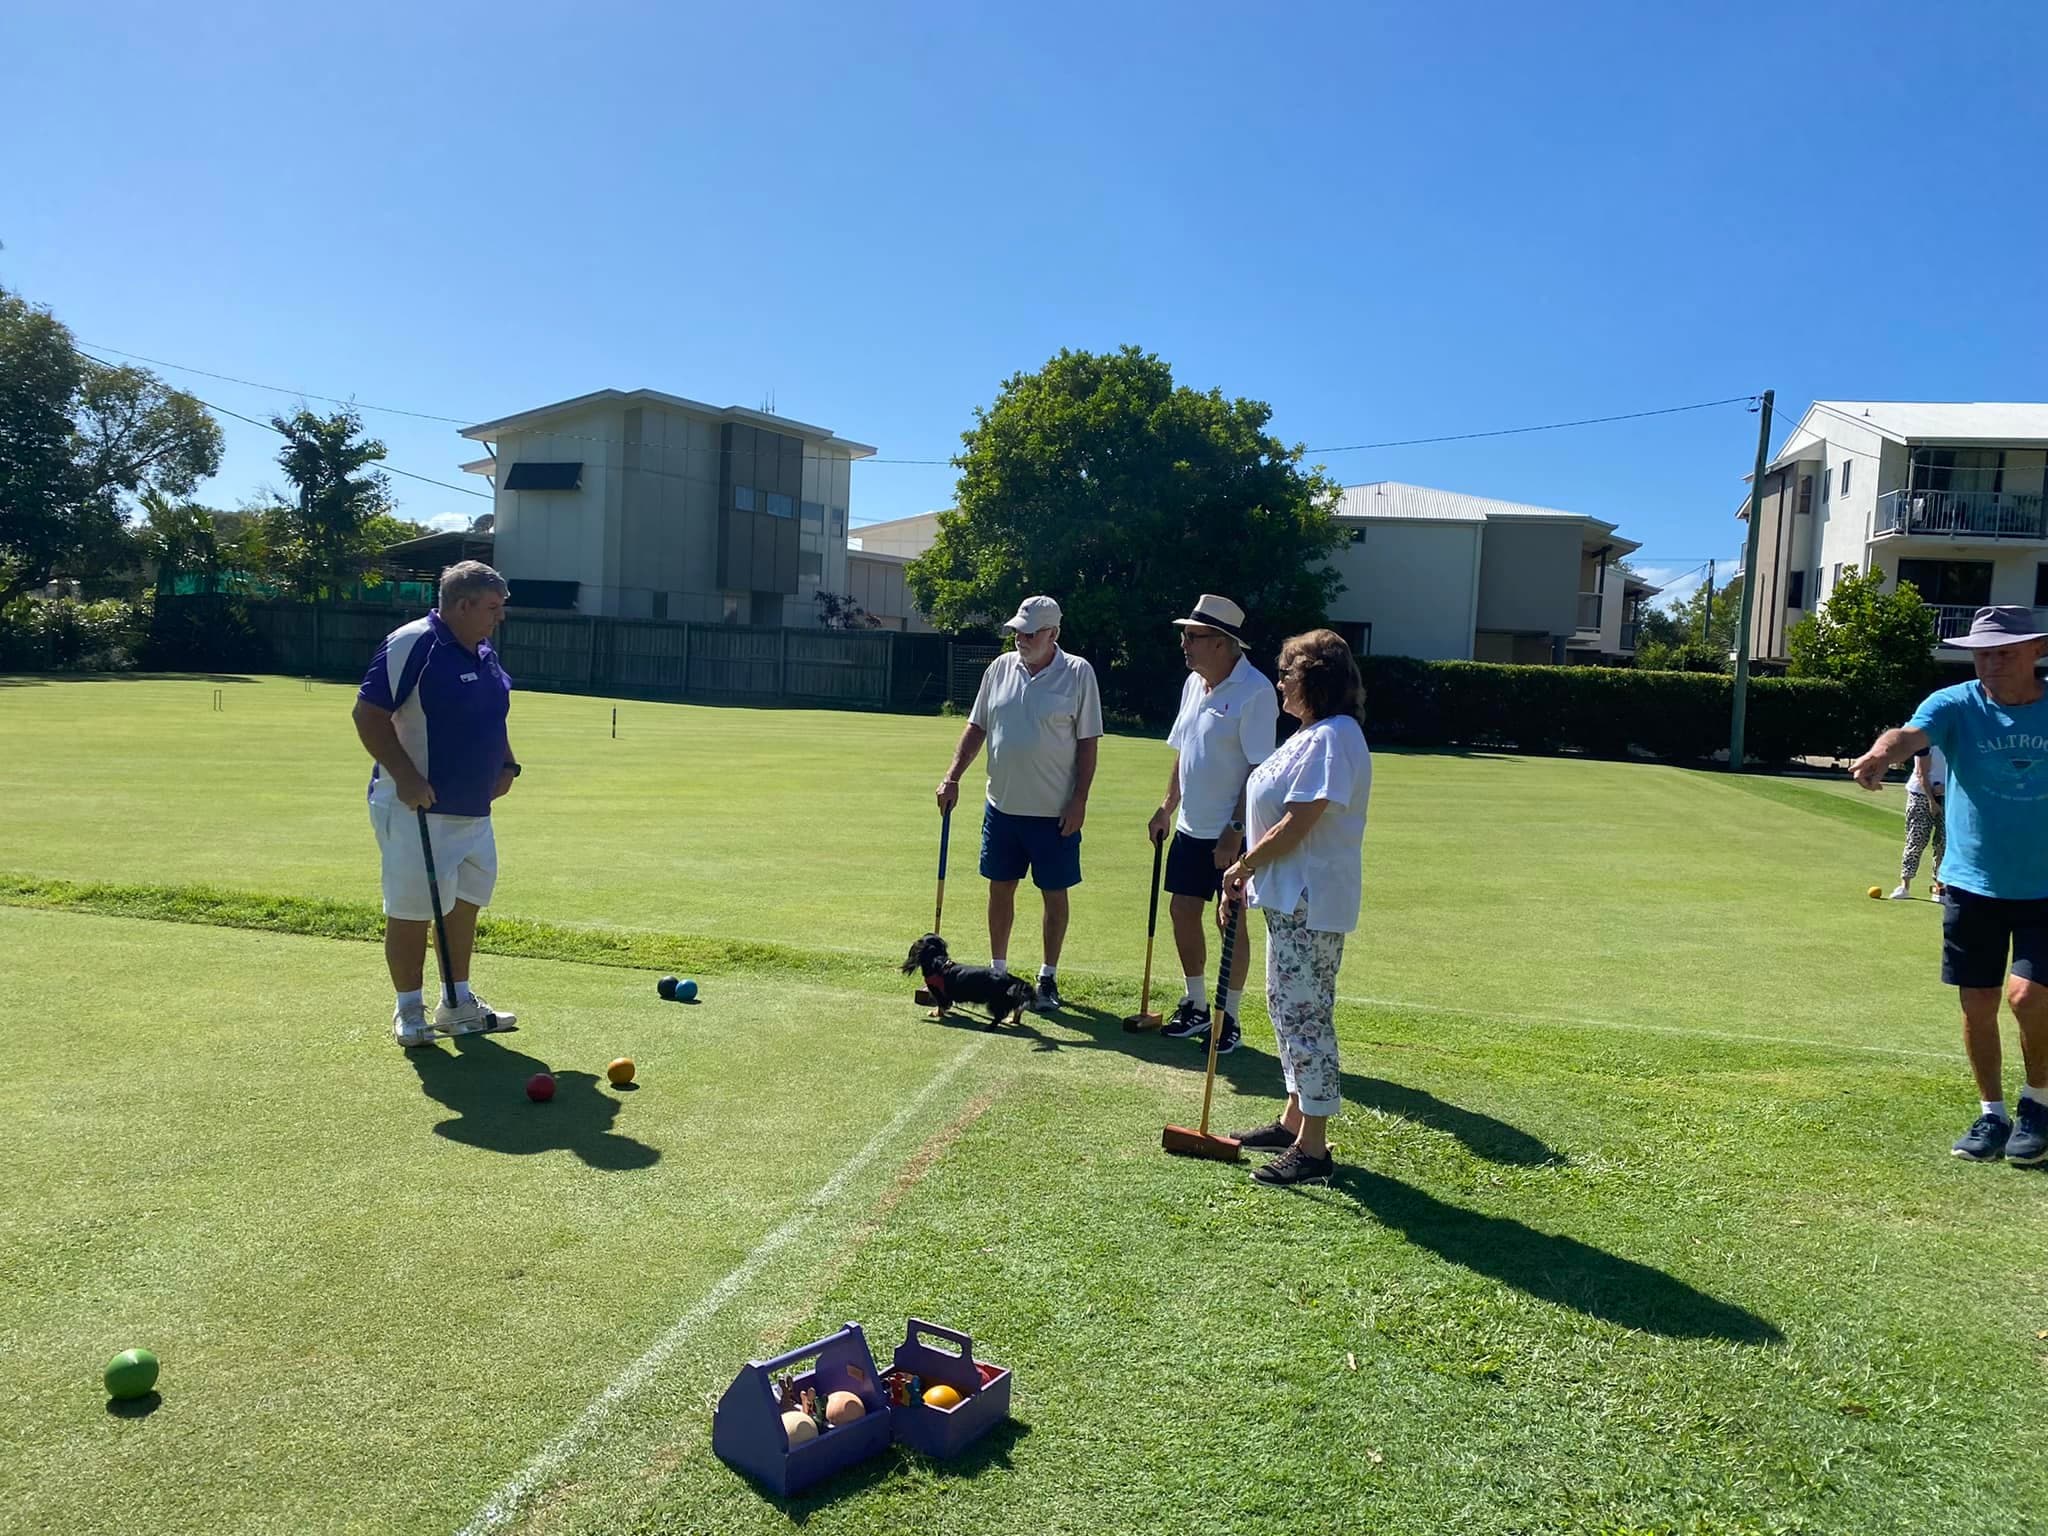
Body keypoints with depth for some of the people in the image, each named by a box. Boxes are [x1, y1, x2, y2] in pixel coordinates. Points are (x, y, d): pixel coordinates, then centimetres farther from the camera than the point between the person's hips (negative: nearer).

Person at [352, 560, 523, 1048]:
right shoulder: (411, 644, -14)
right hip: (416, 808, -9)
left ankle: (458, 1004, 27)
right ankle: (409, 1011, 14)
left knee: (465, 904, 15)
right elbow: (368, 714, -18)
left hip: (474, 808, 9)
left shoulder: (485, 655, 12)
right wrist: (404, 776, -23)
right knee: (411, 910, 0)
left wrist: (506, 764, 9)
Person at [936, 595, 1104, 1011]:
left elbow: (1087, 743, -6)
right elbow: (976, 727, 10)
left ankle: (1048, 979, 20)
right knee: (1000, 888, 12)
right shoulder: (1001, 668, 5)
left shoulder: (1078, 673, -7)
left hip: (1054, 811, -4)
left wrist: (1079, 800, -11)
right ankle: (998, 971, 26)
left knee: (1054, 894, 6)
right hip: (1002, 805, 4)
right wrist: (952, 777, 1)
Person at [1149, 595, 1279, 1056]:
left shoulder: (1255, 691, -17)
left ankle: (1229, 1019, 15)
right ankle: (1196, 1006, 28)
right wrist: (1167, 807, 15)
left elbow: (1260, 770, -19)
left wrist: (1236, 831, -21)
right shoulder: (1194, 683, 8)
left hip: (1231, 833, -8)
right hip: (1191, 827, 8)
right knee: (1182, 909, 12)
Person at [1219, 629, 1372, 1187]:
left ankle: (1313, 1148, 3)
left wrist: (1241, 868, -12)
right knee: (1287, 1008, 18)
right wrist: (1247, 876, 12)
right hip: (1289, 896, 11)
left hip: (1311, 902, -11)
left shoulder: (1332, 738, -19)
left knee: (1305, 1016, -5)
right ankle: (1294, 1121, 31)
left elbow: (1296, 826, -23)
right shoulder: (1313, 734, 15)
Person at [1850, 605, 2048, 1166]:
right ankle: (1991, 1115, 25)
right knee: (1977, 1004, 6)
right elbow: (1911, 734, -30)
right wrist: (1882, 753, -53)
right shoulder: (1956, 704, -7)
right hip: (1971, 884, 1)